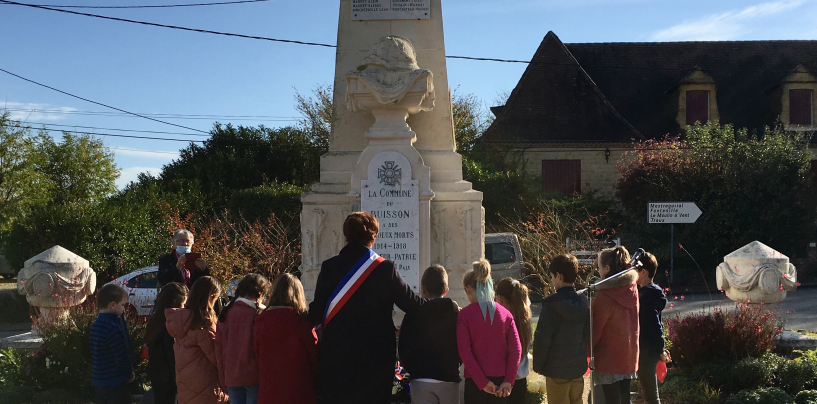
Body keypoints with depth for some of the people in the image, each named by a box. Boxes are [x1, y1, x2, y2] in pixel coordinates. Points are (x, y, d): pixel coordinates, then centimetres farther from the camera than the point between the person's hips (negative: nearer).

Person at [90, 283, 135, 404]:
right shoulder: (112, 328, -20)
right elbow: (122, 358, -18)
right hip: (114, 385, -9)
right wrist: (129, 375, 1)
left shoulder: (95, 326, 7)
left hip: (98, 383, 9)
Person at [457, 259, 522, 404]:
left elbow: (464, 352, -12)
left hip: (475, 381, -3)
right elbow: (516, 349, -2)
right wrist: (508, 381, -4)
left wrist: (482, 382, -10)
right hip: (501, 380, 3)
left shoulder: (464, 315, -5)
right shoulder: (505, 313, 5)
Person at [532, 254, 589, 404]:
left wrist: (538, 365, -5)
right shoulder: (583, 303, 3)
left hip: (557, 369, -6)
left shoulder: (551, 304, -16)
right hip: (578, 368, 6)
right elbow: (588, 335, 8)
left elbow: (542, 338, -16)